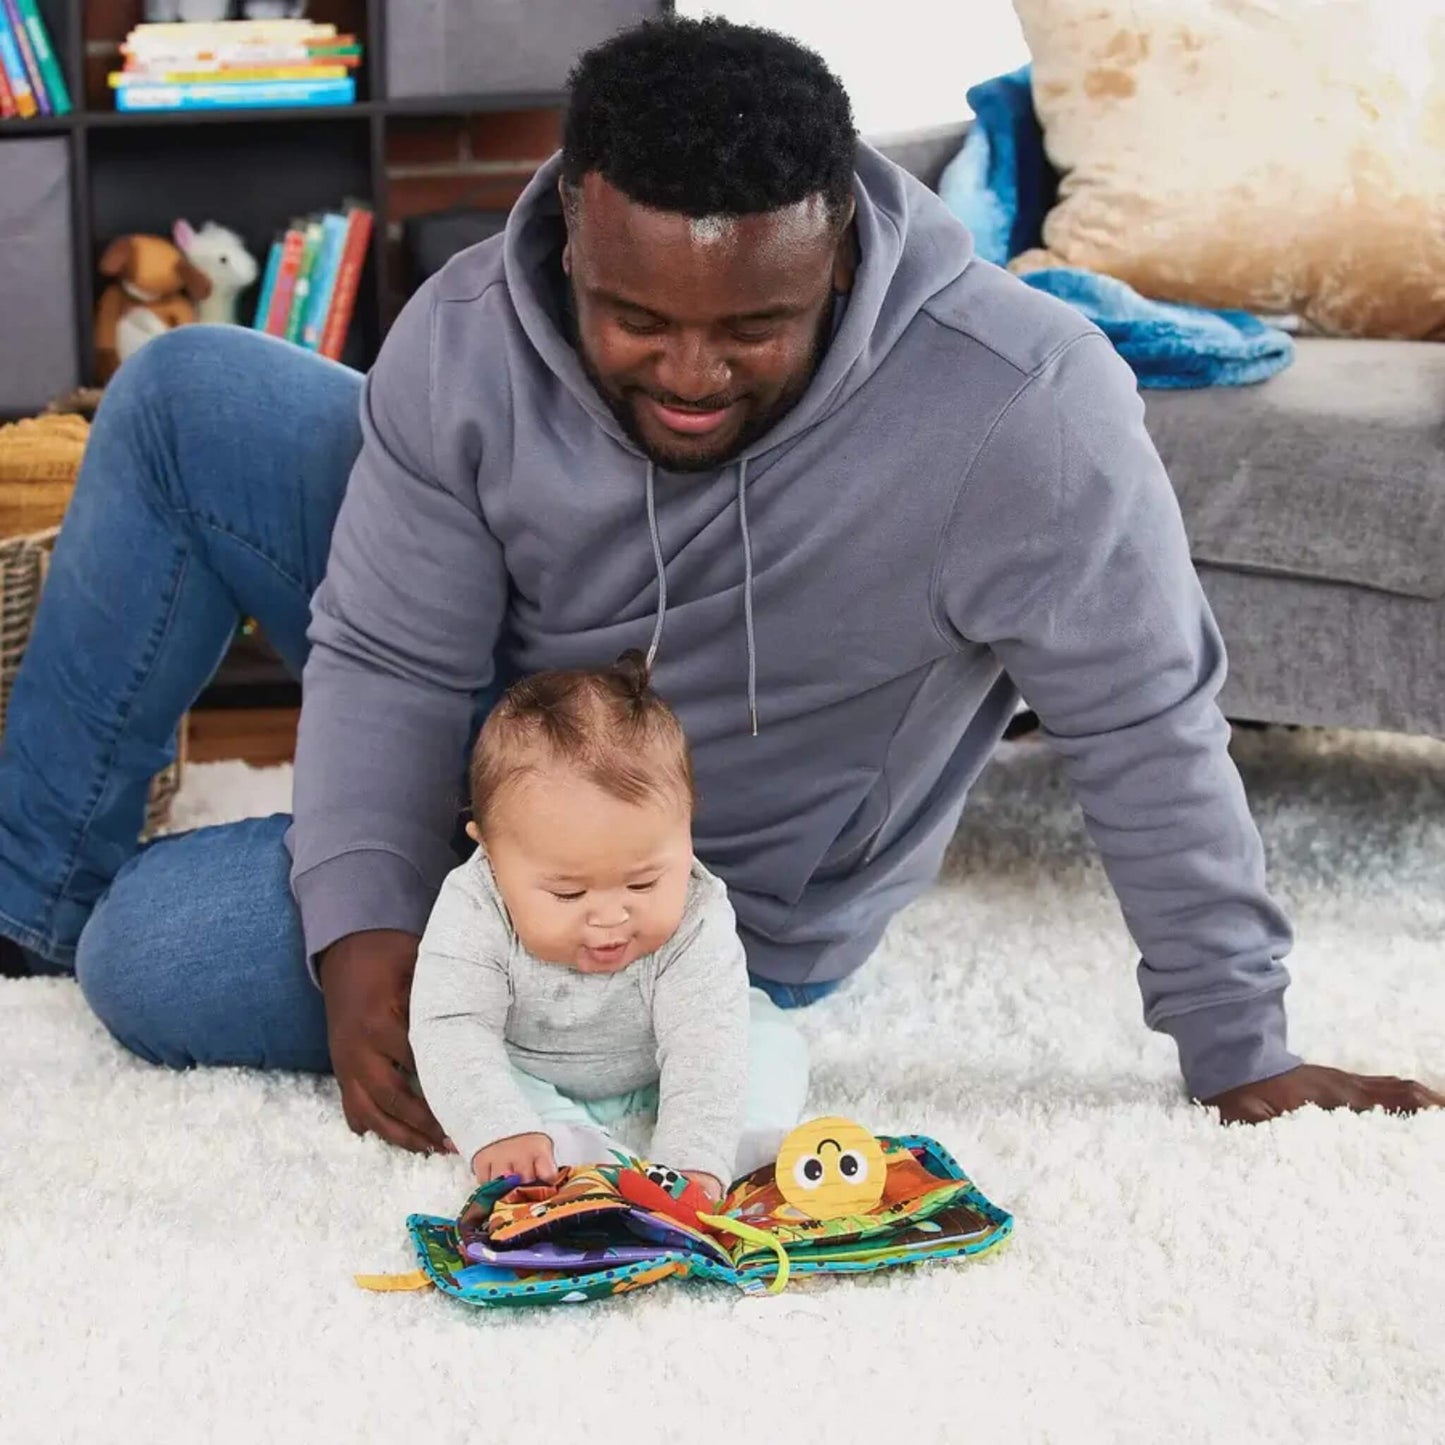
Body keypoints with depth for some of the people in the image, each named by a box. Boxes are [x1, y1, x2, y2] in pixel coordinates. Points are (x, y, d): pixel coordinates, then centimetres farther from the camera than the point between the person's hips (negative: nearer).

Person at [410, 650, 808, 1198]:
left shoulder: (697, 922, -31)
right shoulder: (473, 914, -32)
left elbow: (705, 1048, -36)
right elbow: (452, 1031, -35)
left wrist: (693, 1161, -50)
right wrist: (498, 1130, -52)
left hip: (656, 1079, 1)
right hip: (531, 1079, 0)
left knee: (774, 1045, -16)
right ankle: (577, 1151, -35)